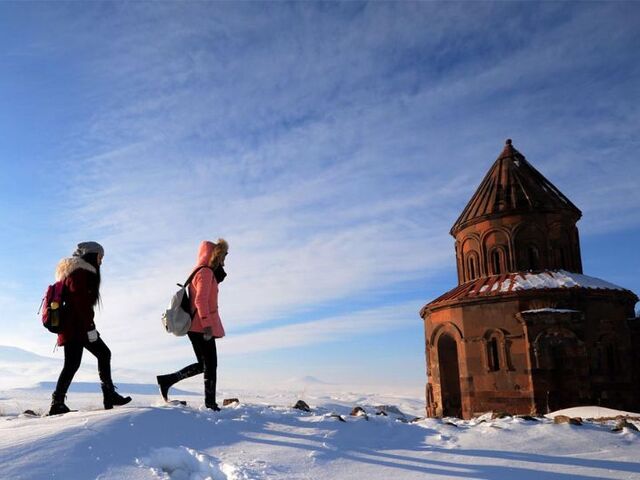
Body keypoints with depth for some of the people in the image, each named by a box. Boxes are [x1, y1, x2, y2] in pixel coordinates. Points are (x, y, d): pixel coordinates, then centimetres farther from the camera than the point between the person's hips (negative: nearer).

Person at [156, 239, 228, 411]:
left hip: (196, 327, 10)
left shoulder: (205, 272, 20)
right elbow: (201, 300, -21)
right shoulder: (205, 272, -11)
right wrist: (207, 324, -24)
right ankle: (210, 404, 2)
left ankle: (166, 380, 17)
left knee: (203, 365, 15)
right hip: (202, 327, -10)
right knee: (210, 365, -4)